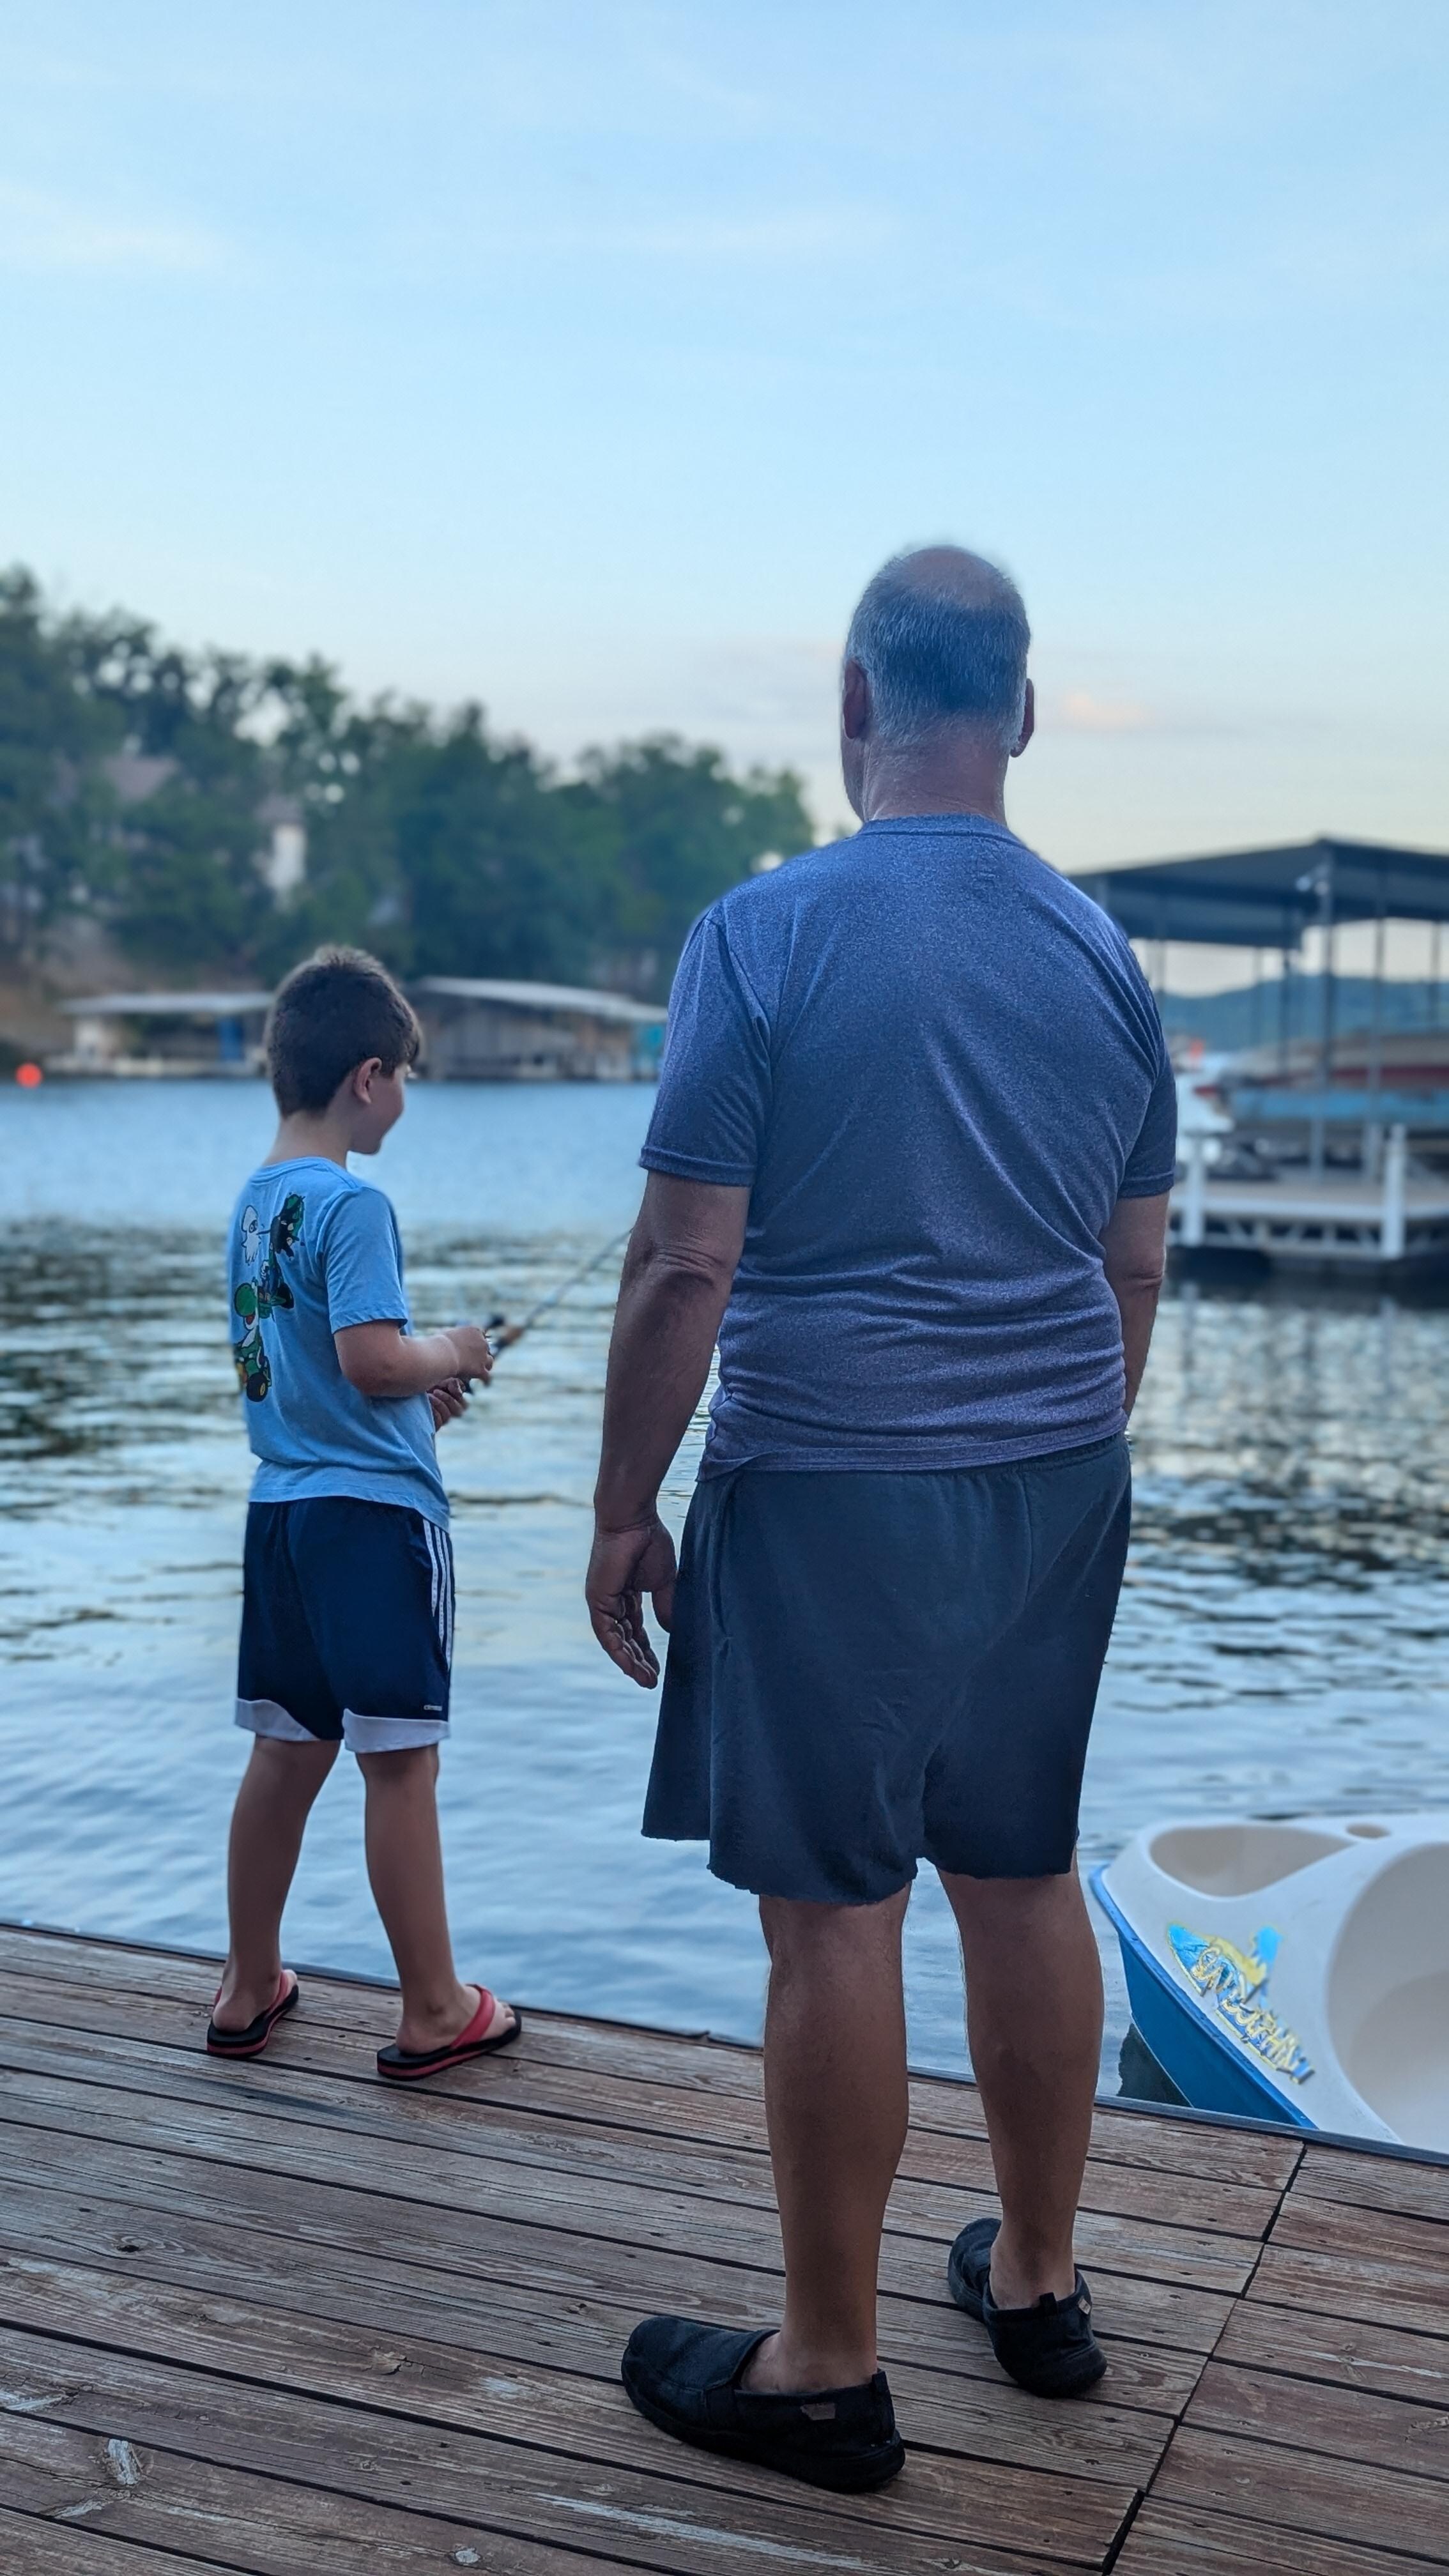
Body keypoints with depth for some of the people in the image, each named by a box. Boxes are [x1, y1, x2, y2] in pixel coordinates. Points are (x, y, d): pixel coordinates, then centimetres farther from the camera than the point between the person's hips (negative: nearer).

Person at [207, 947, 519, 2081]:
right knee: (400, 1762, 0)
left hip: (282, 1506, 9)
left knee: (287, 1752, 16)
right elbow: (374, 1358, -23)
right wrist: (455, 1354, -4)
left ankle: (250, 1988, 27)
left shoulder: (256, 1199, 12)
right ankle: (434, 2013, 10)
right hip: (374, 1511, -9)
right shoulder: (352, 1204, -16)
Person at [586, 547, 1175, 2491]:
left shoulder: (769, 932, -11)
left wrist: (625, 1509, -3)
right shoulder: (1102, 950, 6)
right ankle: (1039, 2282, 32)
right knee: (1023, 1878, 16)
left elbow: (686, 1264, -13)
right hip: (1057, 1484, 6)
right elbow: (1137, 1267, 12)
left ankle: (829, 2369, 16)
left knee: (835, 1911, 2)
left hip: (834, 1490, -6)